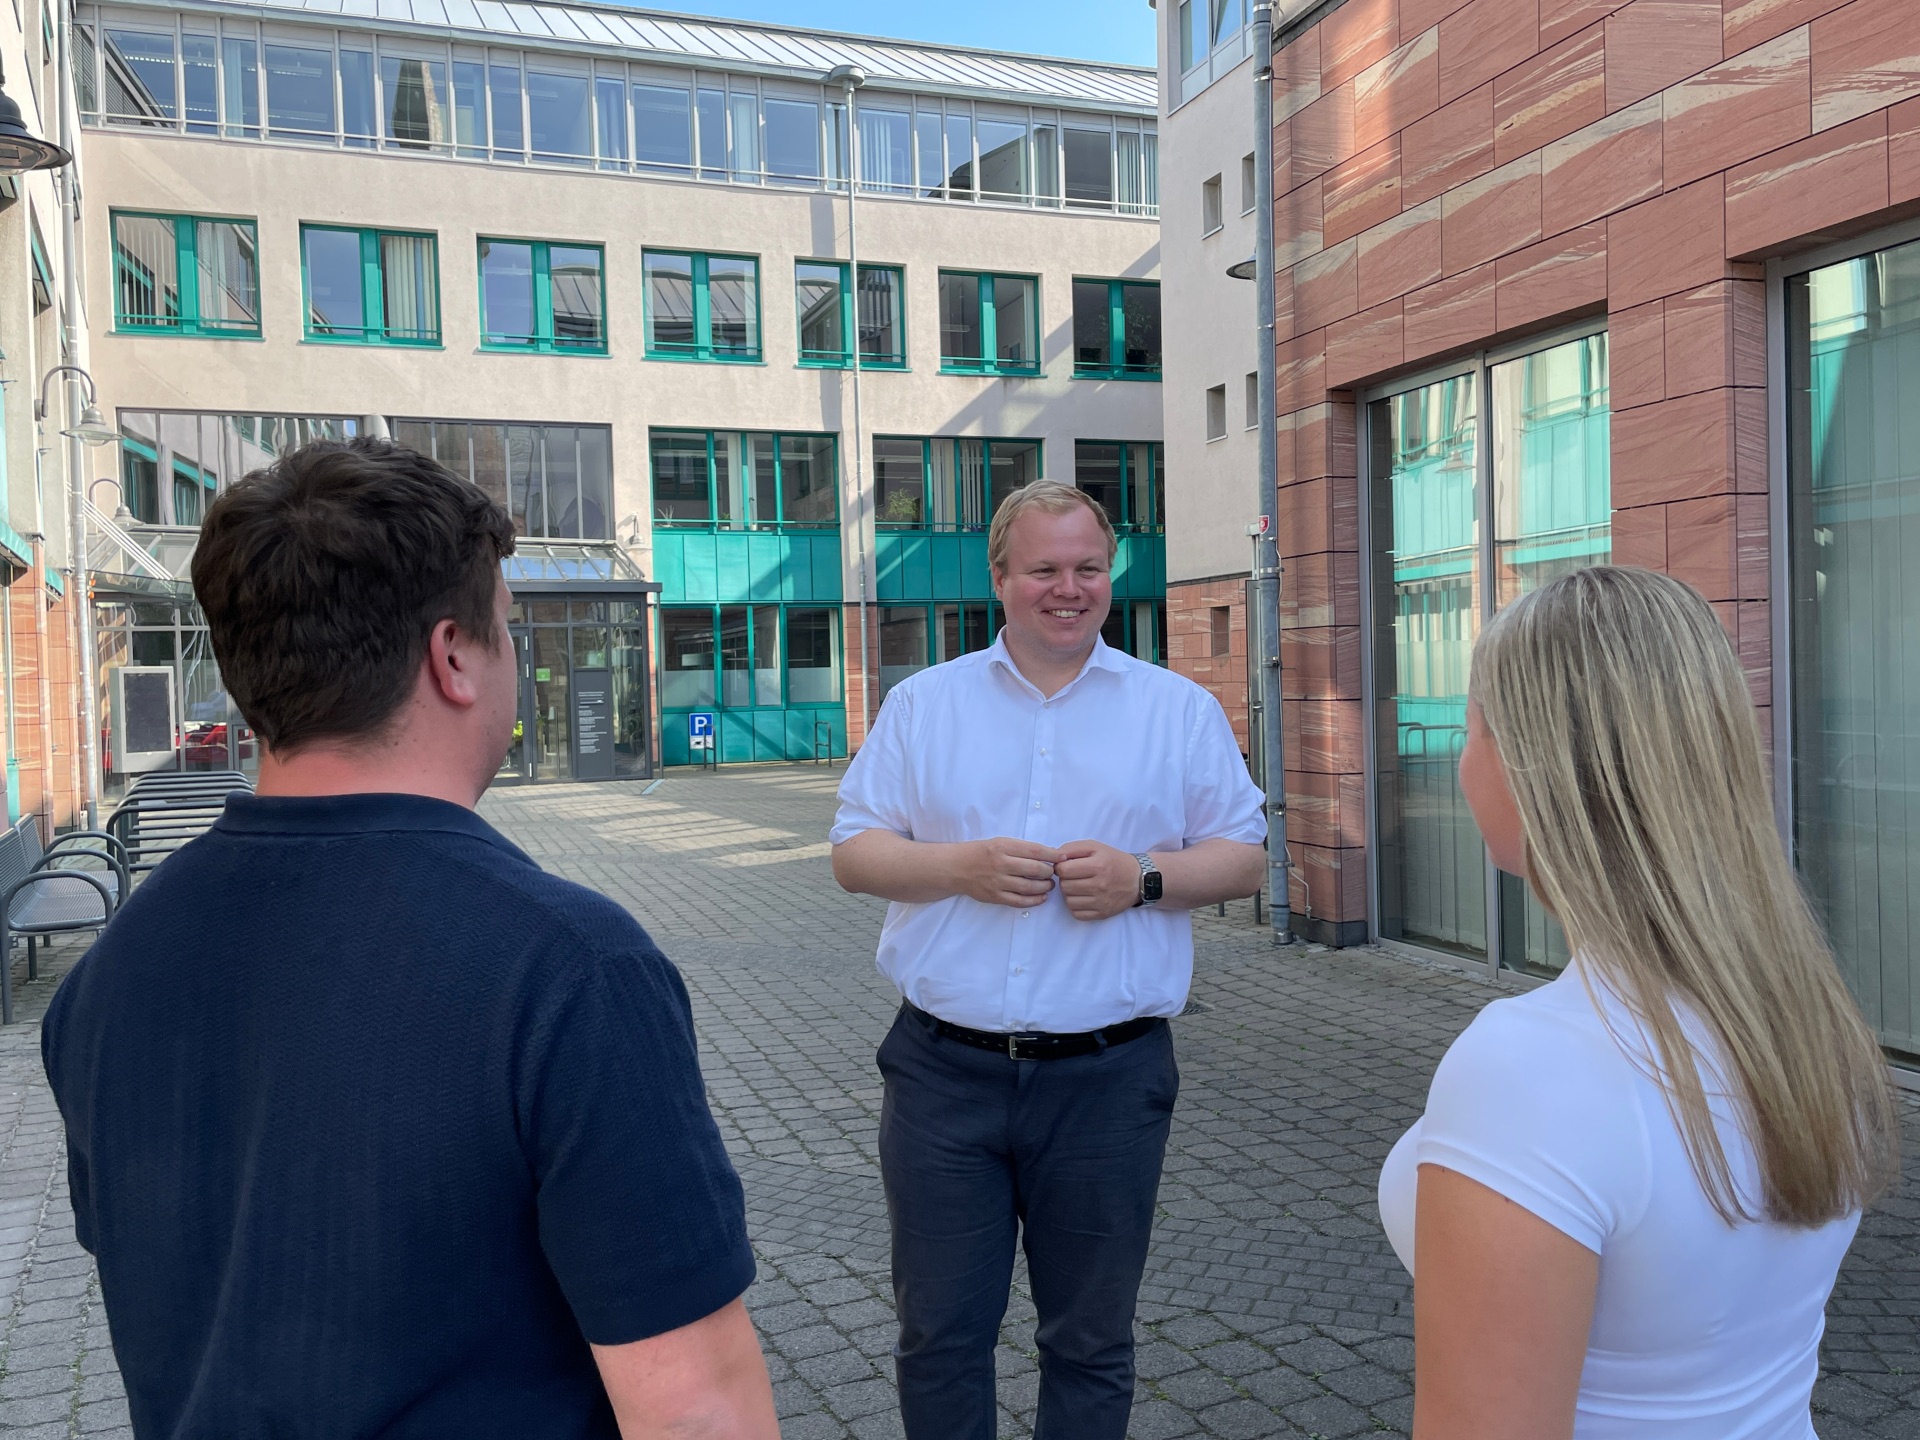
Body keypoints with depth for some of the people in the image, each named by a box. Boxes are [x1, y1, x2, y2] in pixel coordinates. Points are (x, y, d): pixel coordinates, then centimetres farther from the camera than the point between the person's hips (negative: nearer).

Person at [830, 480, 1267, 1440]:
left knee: (1090, 1342, 14)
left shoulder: (1180, 709, 5)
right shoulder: (922, 703, 7)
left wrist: (1143, 878, -13)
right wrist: (963, 864, -13)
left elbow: (1244, 856, 6)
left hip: (1108, 1080, 0)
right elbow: (853, 852, 5)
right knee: (938, 1333, 10)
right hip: (945, 1073, 1)